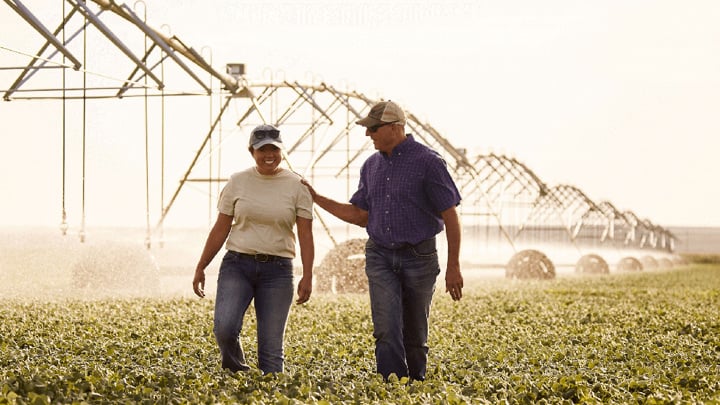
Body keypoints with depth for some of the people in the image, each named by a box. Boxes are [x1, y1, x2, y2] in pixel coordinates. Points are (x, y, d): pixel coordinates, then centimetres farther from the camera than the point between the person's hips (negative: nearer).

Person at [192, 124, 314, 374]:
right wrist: (200, 267, 6)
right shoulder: (238, 182, 5)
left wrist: (307, 276, -9)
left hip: (277, 269, 0)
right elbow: (220, 229, 8)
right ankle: (237, 375, 9)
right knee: (224, 328, -20)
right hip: (237, 264, 0)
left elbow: (305, 235, 1)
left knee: (271, 345, -2)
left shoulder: (297, 186, 3)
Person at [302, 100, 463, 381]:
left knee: (414, 335, 6)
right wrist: (315, 198, 9)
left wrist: (453, 267, -11)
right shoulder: (371, 166, 9)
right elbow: (360, 215, 15)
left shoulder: (428, 162, -10)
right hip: (380, 257, 4)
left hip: (418, 257, -4)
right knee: (387, 331, -9)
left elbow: (450, 216, -8)